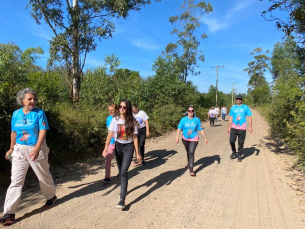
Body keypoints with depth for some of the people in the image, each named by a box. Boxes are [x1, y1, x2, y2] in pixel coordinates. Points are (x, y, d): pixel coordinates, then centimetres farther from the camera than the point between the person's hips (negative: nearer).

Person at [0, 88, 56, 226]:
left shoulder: (39, 113, -9)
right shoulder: (16, 114, 2)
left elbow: (43, 132, -16)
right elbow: (14, 132, 12)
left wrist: (37, 148, -27)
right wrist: (11, 148, 17)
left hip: (36, 149, -3)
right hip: (19, 150, 3)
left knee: (44, 176, 12)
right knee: (16, 180, 1)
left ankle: (51, 197, 36)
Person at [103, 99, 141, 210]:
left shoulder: (132, 121, -9)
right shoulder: (115, 120, -5)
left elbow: (135, 138, -6)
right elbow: (110, 134, -11)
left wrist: (137, 153, -7)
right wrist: (106, 147, -26)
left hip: (129, 147, -3)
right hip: (118, 146, 3)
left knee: (124, 171, -15)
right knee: (121, 171, 16)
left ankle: (122, 199, -9)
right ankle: (124, 189, 40)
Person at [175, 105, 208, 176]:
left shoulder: (197, 119, -5)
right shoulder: (183, 119, -6)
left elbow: (201, 129, -1)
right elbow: (179, 129, -11)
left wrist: (205, 137, 0)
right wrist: (177, 137, -22)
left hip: (194, 139, -2)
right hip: (185, 139, 2)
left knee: (191, 153, -15)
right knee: (188, 152, 20)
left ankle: (191, 170, -12)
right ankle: (189, 164, 45)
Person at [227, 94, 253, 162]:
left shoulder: (246, 107, 4)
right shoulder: (233, 108, 9)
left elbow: (250, 117, 4)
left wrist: (250, 127, -3)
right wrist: (229, 127, 7)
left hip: (242, 128, -1)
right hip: (234, 127, 1)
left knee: (241, 143, 4)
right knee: (231, 141, -6)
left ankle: (239, 156, 19)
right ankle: (234, 152, 20)